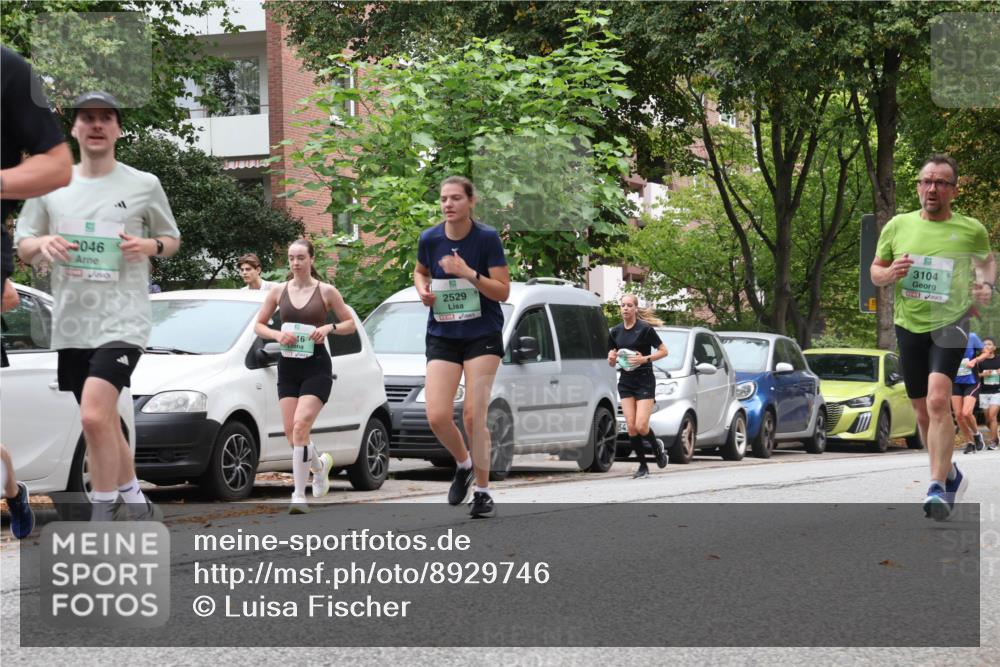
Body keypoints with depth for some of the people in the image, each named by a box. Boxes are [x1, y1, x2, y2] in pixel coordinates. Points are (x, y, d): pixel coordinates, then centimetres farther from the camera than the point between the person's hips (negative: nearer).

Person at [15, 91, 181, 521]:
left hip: (123, 320, -5)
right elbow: (22, 247, 12)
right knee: (103, 423, 15)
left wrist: (151, 246, -9)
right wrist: (43, 245, -11)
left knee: (94, 417, -22)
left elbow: (172, 239, 14)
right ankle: (135, 502, 33)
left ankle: (103, 517, -13)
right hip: (71, 324, 5)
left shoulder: (144, 186, 2)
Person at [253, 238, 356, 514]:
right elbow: (259, 325, 12)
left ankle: (299, 495, -16)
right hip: (288, 367, 4)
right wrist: (277, 335, -9)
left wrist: (330, 328, -15)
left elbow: (351, 324, 5)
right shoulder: (278, 291, 6)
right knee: (291, 433, 1)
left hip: (316, 367, -4)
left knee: (301, 425, -19)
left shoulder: (326, 291, -1)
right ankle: (320, 464, 35)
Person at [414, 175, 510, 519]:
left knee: (473, 414, -9)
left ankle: (482, 491, 5)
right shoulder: (429, 239, -2)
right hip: (442, 336, 3)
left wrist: (469, 274, -24)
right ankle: (464, 464, 23)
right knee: (437, 416, -8)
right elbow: (420, 271, 19)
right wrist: (423, 289, -3)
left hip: (482, 336, -3)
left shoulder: (487, 238, -11)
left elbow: (503, 291, -11)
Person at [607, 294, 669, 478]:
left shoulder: (645, 329, -8)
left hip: (644, 381, -5)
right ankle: (642, 466, 8)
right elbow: (611, 362, 15)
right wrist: (611, 358, -9)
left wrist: (645, 359, -17)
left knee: (641, 426, -12)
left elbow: (663, 351, -5)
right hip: (625, 382, 5)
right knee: (631, 427, -3)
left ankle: (657, 445, 19)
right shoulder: (615, 332, 7)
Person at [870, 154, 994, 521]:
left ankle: (937, 487, -23)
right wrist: (888, 273, -10)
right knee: (923, 412, 12)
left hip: (950, 322, -4)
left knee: (938, 399, -24)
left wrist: (987, 285, -5)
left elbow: (987, 261, 16)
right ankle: (950, 475, 35)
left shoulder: (972, 230, -2)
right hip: (909, 325, 4)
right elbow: (875, 270, 14)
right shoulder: (897, 226, 3)